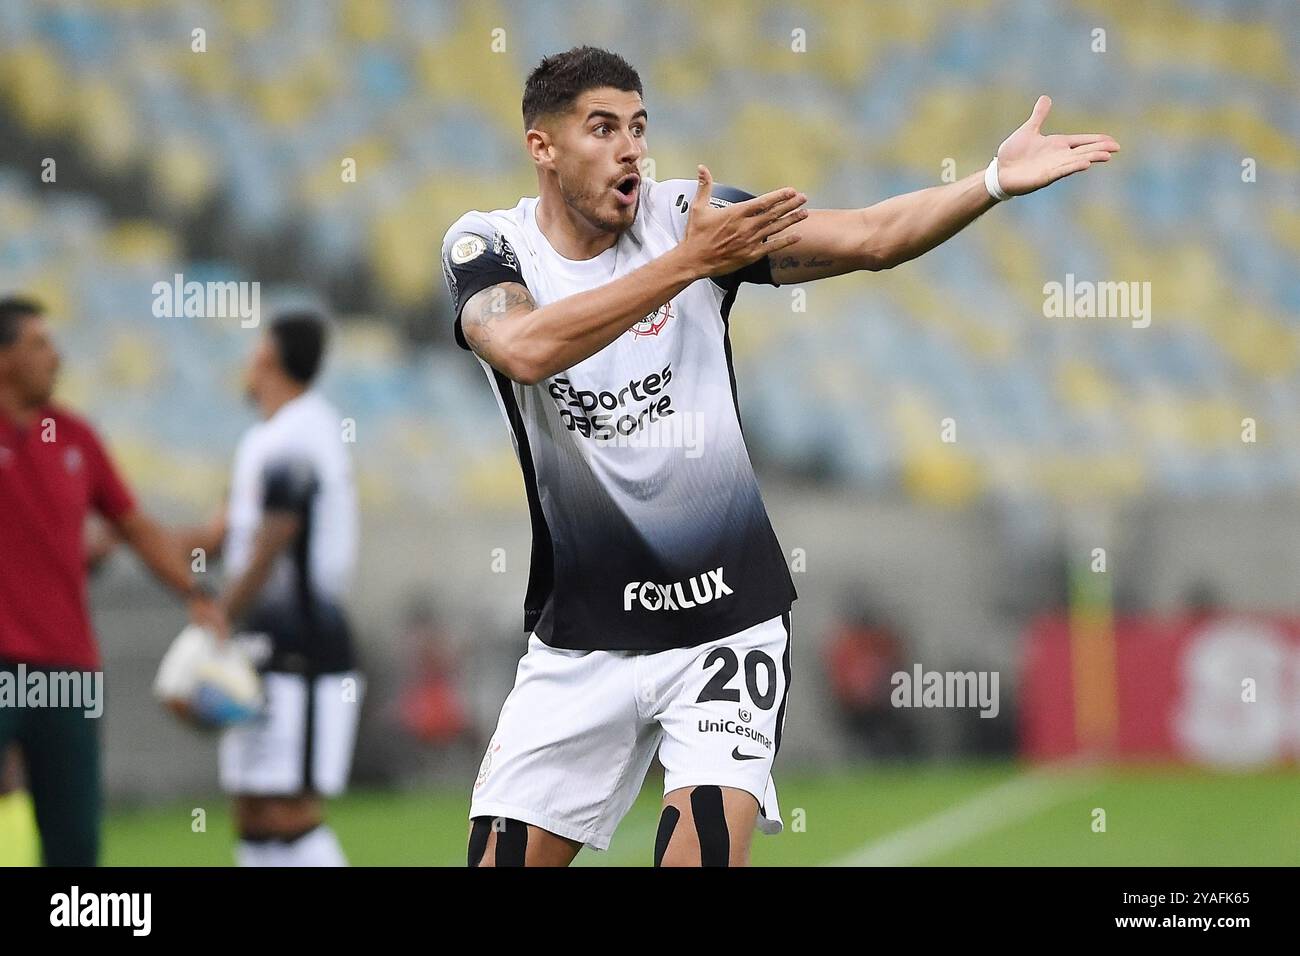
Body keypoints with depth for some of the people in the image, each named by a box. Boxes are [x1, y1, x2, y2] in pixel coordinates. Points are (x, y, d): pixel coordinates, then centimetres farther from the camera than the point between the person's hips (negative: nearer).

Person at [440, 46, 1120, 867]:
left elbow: (870, 237, -9)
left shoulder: (689, 217, -3)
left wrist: (996, 181, -25)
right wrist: (689, 261, -30)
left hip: (726, 621, -1)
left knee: (706, 846, -18)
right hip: (581, 640, 1)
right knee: (505, 854, 2)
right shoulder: (487, 246, -4)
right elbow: (527, 350, -26)